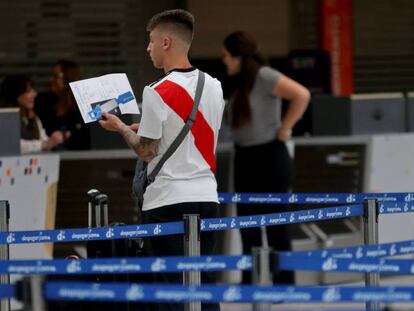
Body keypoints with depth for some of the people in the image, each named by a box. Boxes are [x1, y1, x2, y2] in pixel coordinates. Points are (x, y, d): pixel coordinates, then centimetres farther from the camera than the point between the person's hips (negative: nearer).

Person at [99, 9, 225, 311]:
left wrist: (120, 127, 9)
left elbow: (146, 151, -8)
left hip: (168, 201, -6)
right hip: (206, 197, 6)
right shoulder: (214, 87, 7)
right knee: (204, 286, 9)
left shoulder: (158, 93, -13)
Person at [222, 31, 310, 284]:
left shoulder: (263, 76, -16)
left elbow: (302, 94, -25)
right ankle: (250, 285, 18)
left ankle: (284, 285, 6)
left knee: (276, 223, -1)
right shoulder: (241, 82, 9)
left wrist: (285, 128, -19)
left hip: (270, 158, -9)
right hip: (245, 158, 9)